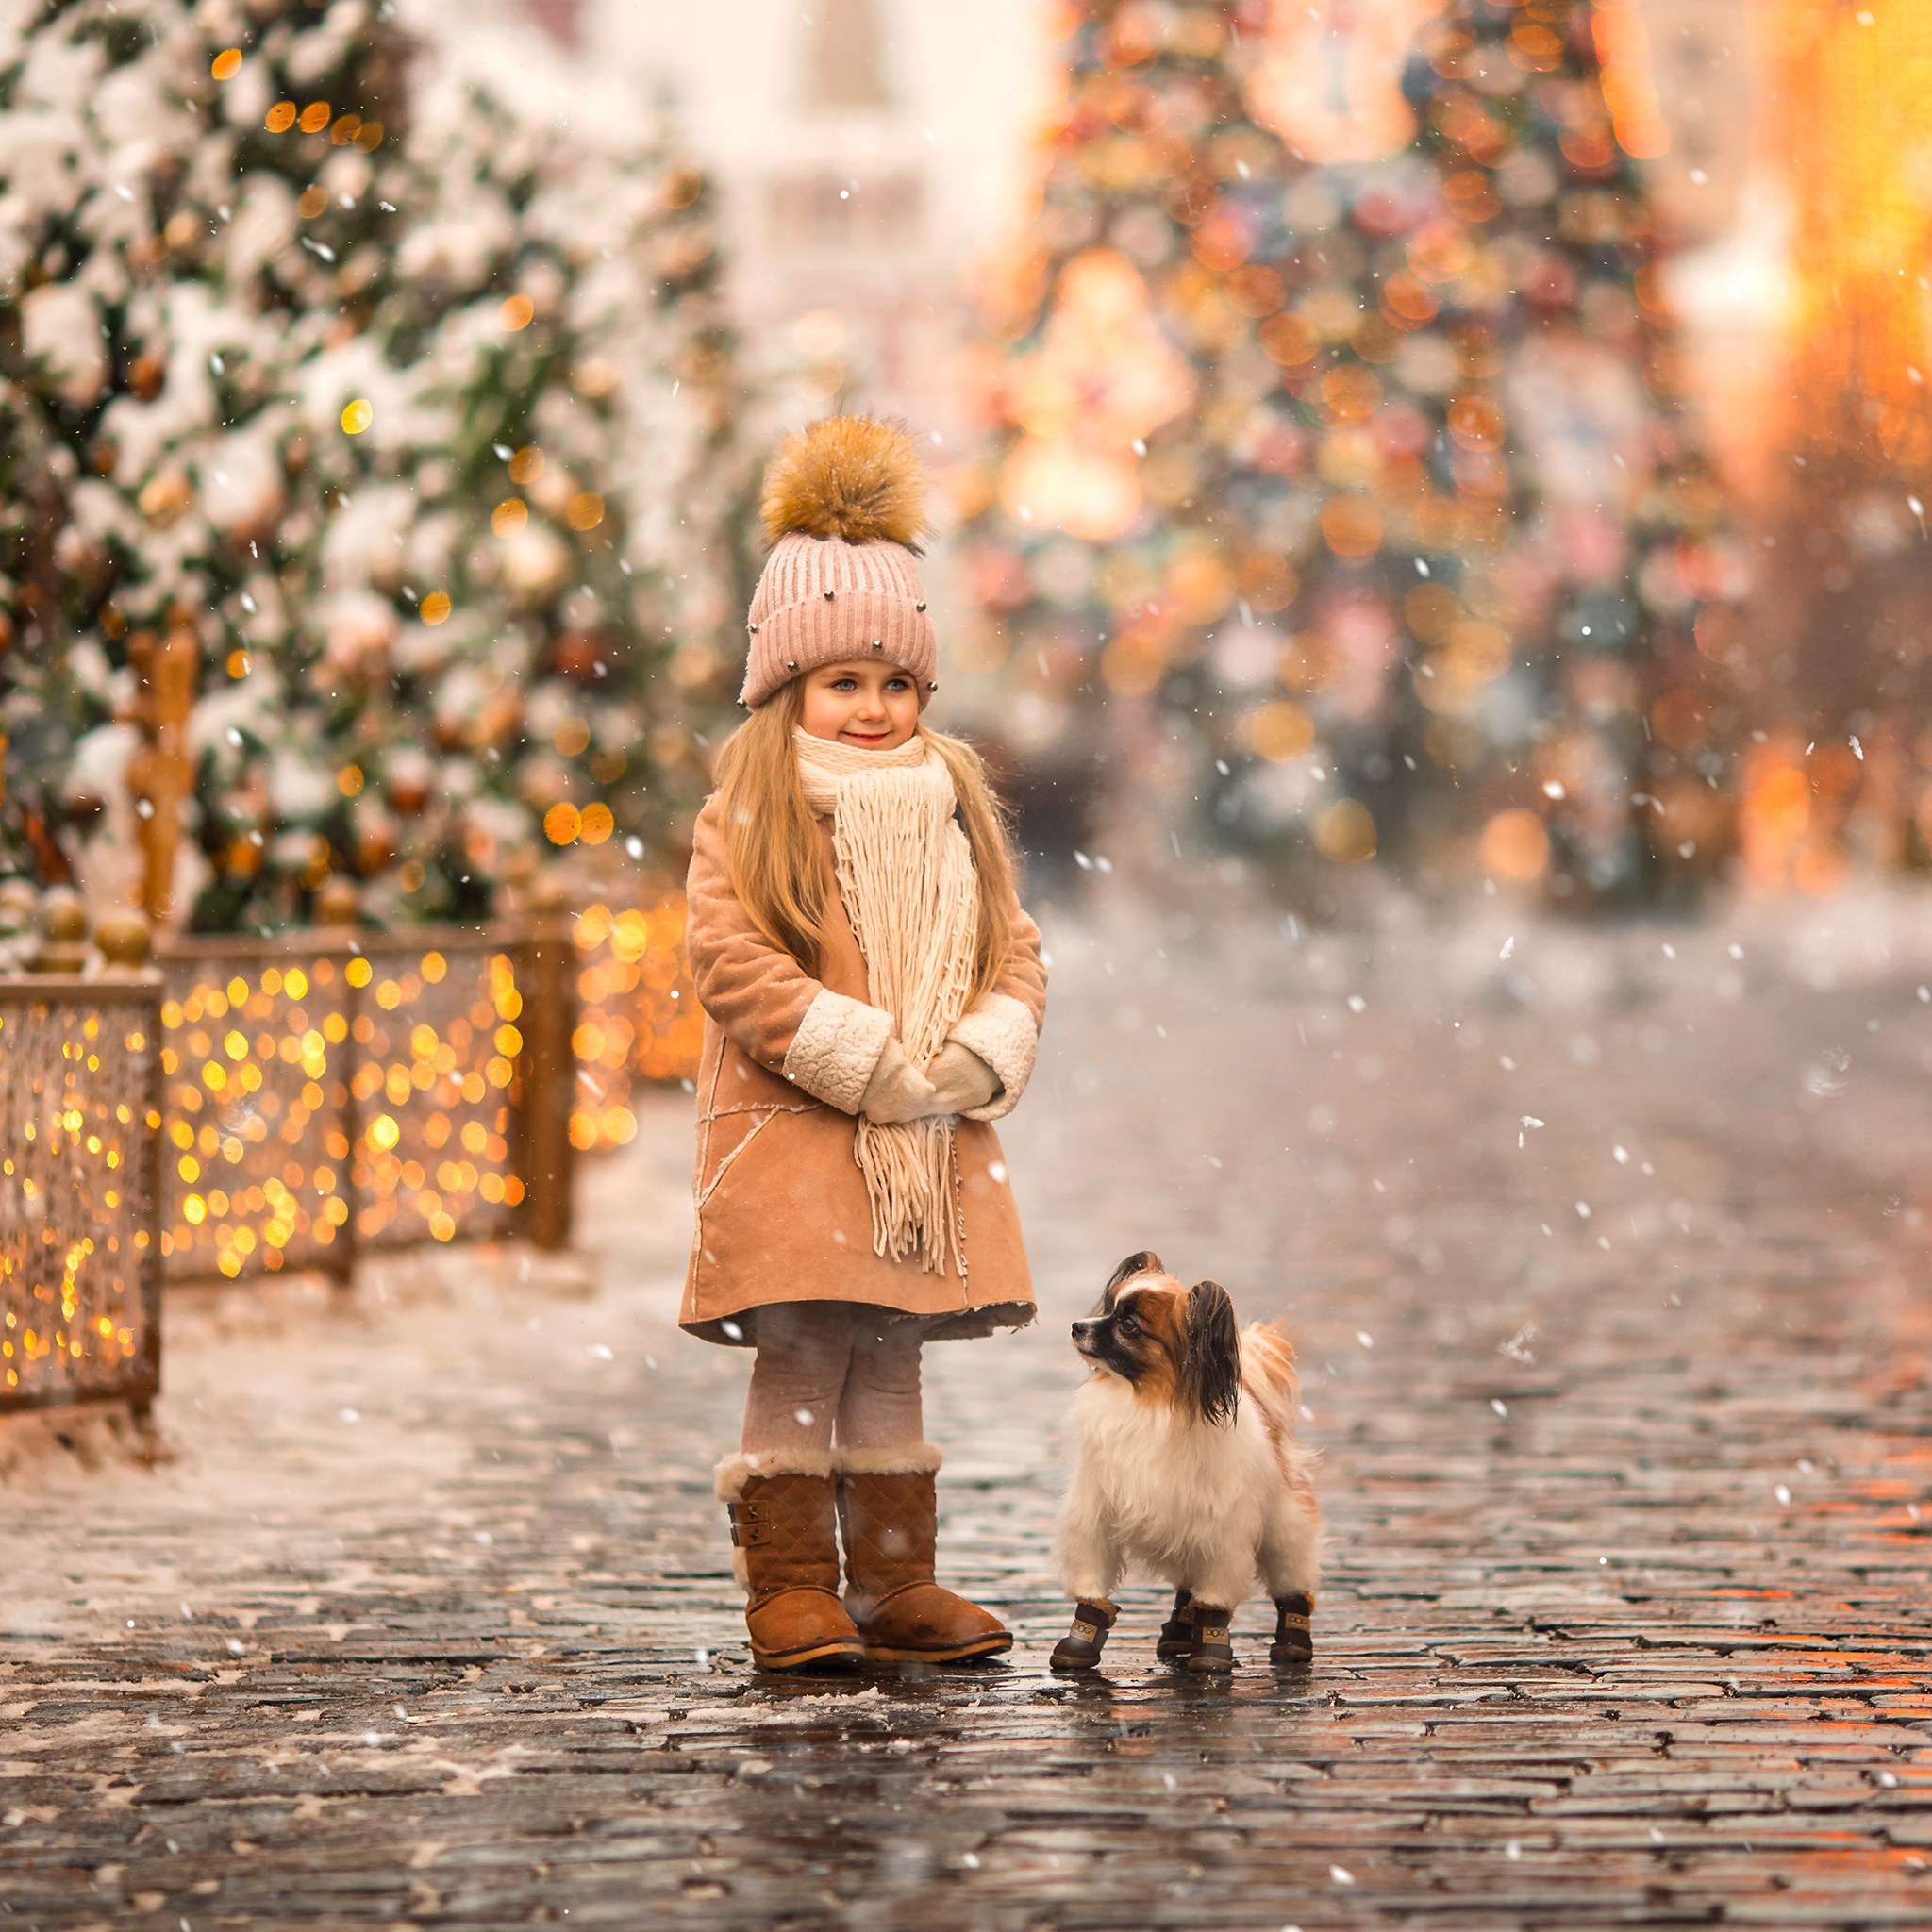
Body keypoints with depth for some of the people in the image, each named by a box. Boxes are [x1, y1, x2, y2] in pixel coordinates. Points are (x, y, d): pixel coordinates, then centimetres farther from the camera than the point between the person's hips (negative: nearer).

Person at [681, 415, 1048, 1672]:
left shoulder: (953, 814, 14)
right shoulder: (750, 821, -3)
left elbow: (1014, 951, 11)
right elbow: (732, 958, -13)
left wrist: (981, 1052, -8)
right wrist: (857, 1055, -18)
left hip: (929, 1137, 5)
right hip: (792, 1135, -5)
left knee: (891, 1360, 11)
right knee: (801, 1357, -7)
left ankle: (897, 1584, 17)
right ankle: (790, 1591, -2)